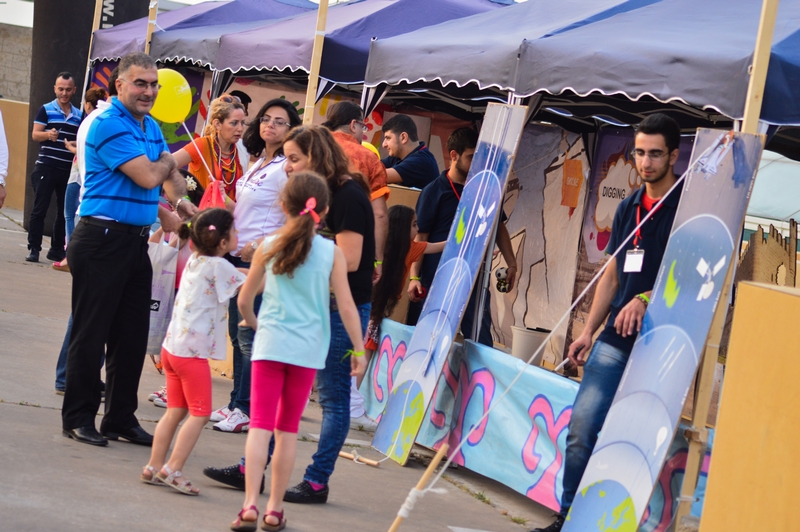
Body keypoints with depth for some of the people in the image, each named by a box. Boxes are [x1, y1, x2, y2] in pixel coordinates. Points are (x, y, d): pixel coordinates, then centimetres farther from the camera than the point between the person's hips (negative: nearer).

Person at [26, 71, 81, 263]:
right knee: (39, 209, -4)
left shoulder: (79, 115, 12)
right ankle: (34, 248, 0)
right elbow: (35, 135, -7)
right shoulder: (46, 110, 0)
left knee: (65, 211, 6)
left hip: (69, 170, 4)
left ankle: (57, 249, 15)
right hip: (46, 168, -4)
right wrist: (48, 134, -26)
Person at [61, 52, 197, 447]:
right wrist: (165, 161, 1)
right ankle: (78, 418, 8)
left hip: (137, 241, 9)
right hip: (102, 240, -9)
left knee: (132, 335, 12)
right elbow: (148, 177, -20)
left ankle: (121, 418, 21)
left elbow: (169, 172, 20)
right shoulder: (109, 125, -14)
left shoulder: (151, 127, 15)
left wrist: (180, 199, -1)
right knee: (91, 333, -1)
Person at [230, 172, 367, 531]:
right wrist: (358, 350, 6)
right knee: (287, 430, 10)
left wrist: (254, 324, 29)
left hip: (270, 343, -1)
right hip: (307, 349, 1)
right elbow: (346, 307, -3)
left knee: (260, 425, -1)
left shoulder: (269, 246, 0)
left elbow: (244, 300, 8)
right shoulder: (332, 252, -2)